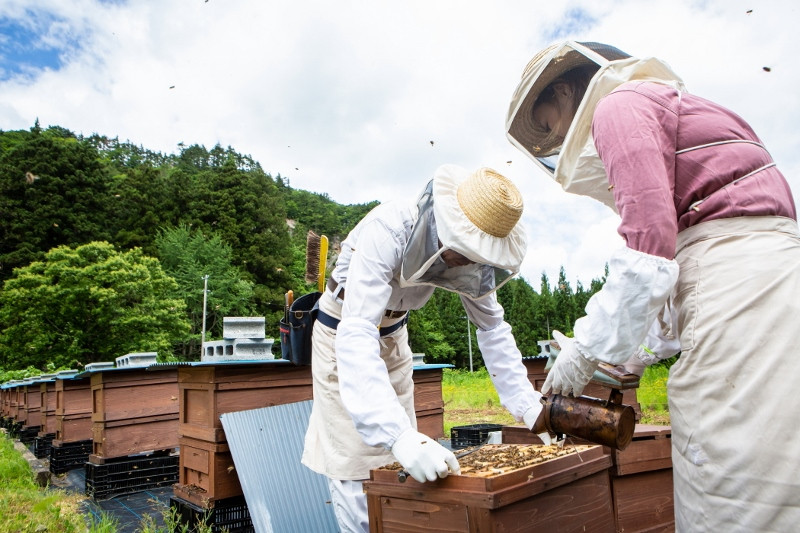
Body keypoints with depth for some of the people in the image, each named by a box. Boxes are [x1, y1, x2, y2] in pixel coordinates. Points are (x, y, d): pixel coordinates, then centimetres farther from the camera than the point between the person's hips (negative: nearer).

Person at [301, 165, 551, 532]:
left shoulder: (471, 255, -18)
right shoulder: (386, 233, -37)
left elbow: (492, 328, -11)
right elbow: (356, 335, -46)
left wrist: (528, 405, -21)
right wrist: (398, 436, -56)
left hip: (393, 335, 5)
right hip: (343, 333, -5)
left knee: (400, 462, 10)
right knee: (351, 460, -4)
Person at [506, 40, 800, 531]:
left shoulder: (619, 106, 0)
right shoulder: (671, 108, 29)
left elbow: (649, 243, -15)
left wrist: (589, 348, -7)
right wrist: (639, 350, 20)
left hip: (739, 283, -10)